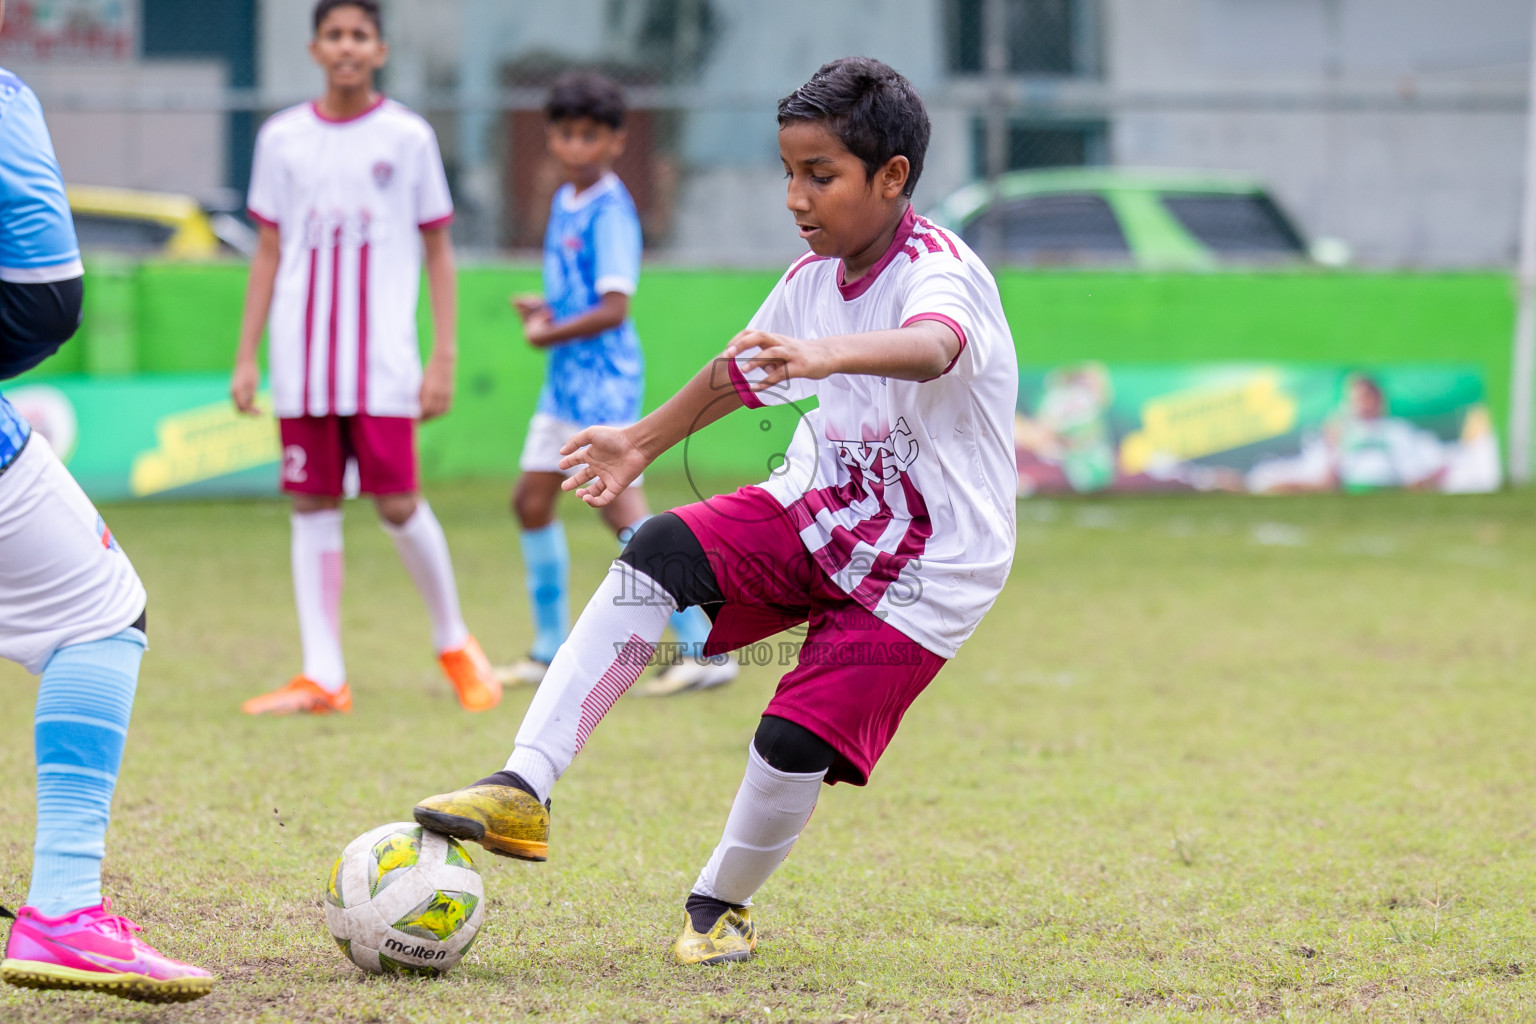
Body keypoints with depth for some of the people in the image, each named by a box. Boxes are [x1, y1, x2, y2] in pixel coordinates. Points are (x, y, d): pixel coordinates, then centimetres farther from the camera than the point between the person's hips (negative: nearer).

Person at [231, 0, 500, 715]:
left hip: (384, 360, -2)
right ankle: (322, 677, 3)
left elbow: (437, 251, 5)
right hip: (302, 363, 2)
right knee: (312, 508, 1)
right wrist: (246, 356, 7)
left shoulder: (408, 138, 3)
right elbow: (268, 254, 13)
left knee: (397, 503, -6)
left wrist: (443, 358, -2)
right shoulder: (282, 139, 8)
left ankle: (453, 642, 16)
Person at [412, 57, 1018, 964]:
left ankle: (721, 907, 14)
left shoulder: (940, 272, -22)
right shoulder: (812, 279, 2)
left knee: (796, 741, -17)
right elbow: (745, 370, 23)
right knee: (663, 552, -18)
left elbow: (932, 346, -47)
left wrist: (824, 354, -66)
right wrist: (644, 442, 31)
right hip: (820, 509, 6)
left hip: (927, 564, -6)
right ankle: (524, 793, -23)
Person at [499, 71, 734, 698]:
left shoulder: (610, 212, -15)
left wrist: (551, 334, -11)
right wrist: (543, 309, 5)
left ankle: (703, 647, -14)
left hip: (605, 376, -10)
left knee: (621, 508, -14)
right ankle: (551, 650, 24)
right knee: (531, 500, 13)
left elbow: (613, 308, -21)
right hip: (567, 380, 10)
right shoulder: (565, 202, 12)